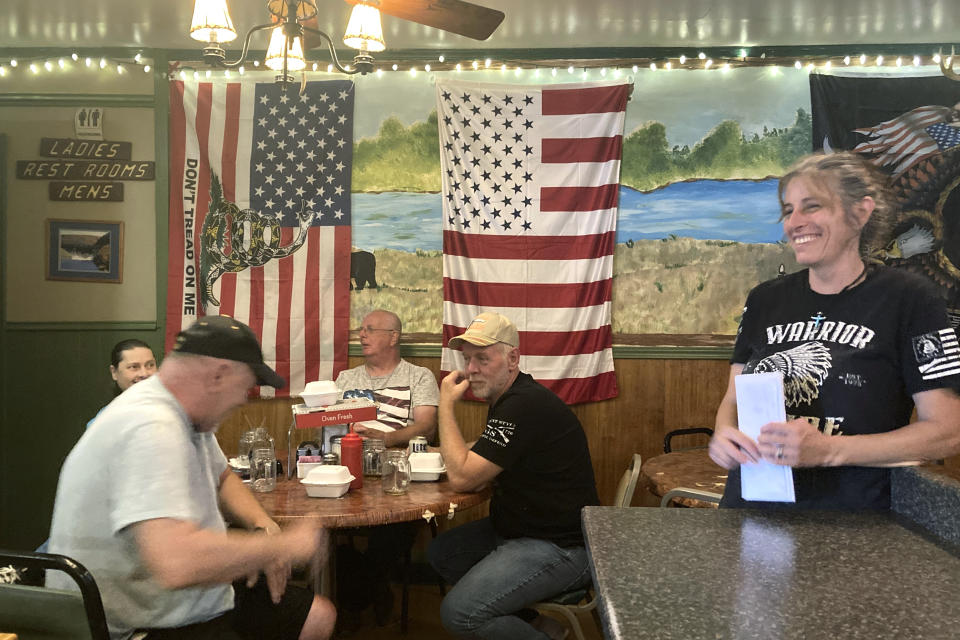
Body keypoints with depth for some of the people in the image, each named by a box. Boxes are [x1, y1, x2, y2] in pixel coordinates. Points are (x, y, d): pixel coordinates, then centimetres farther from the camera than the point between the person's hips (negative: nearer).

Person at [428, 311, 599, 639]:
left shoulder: (526, 406, -25)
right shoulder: (506, 396, 8)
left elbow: (462, 478, -22)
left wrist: (446, 405, -13)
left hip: (559, 547, -11)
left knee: (458, 613, -21)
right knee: (440, 553, 16)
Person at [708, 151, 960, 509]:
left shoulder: (906, 299, 0)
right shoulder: (765, 300, 14)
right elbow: (733, 398, 17)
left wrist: (829, 450, -15)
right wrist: (724, 435, -7)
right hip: (751, 504, 4)